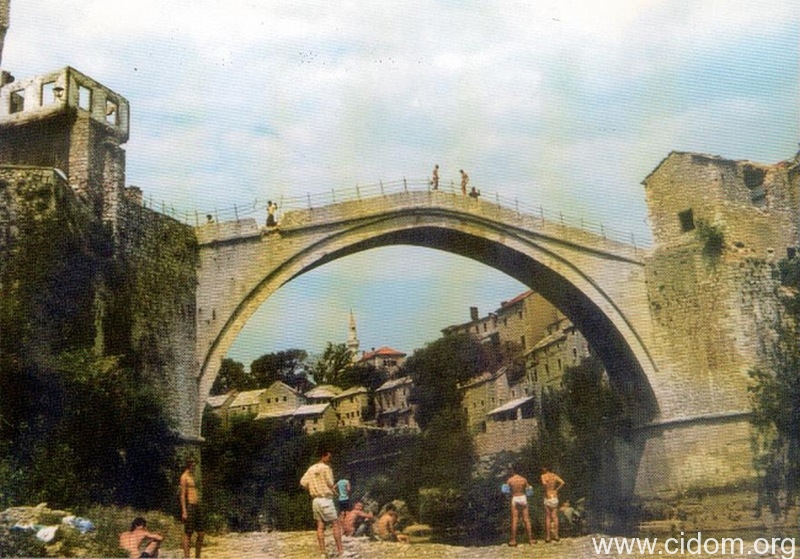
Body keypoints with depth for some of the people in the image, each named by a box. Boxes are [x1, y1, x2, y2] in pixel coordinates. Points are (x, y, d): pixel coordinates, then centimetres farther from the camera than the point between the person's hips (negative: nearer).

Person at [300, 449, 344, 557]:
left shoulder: (311, 468, 10)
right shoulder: (326, 468, -10)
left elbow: (303, 482, 7)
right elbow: (330, 484, -11)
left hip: (315, 500, 7)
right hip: (326, 499, -7)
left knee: (320, 526, 7)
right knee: (336, 524, -2)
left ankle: (322, 552, 5)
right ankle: (340, 551, -6)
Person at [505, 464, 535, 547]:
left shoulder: (510, 480, -7)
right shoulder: (524, 479, -2)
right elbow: (528, 490, 5)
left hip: (514, 499, -2)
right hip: (523, 498, 2)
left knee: (514, 520, 3)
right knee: (526, 519, 8)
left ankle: (513, 540, 4)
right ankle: (530, 539, 11)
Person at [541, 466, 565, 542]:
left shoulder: (543, 476, -7)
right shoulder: (554, 476, 6)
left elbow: (544, 483, -28)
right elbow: (562, 482, -7)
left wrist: (546, 490, -11)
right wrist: (556, 489, 1)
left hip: (548, 498, -4)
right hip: (555, 497, 4)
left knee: (547, 517, 2)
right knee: (555, 516, 11)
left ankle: (547, 537, 3)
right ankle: (556, 535, 11)